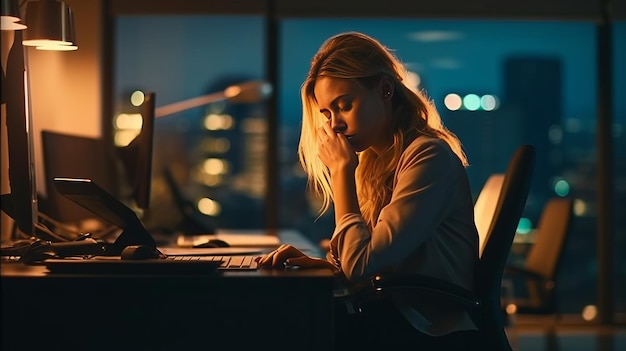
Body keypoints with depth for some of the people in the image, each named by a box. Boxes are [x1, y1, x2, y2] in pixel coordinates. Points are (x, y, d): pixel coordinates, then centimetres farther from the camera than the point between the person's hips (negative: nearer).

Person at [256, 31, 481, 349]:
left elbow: (361, 264, -21)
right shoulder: (376, 159, 12)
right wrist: (320, 263, -4)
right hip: (400, 316, 8)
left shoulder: (429, 156, -17)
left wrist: (342, 170, -13)